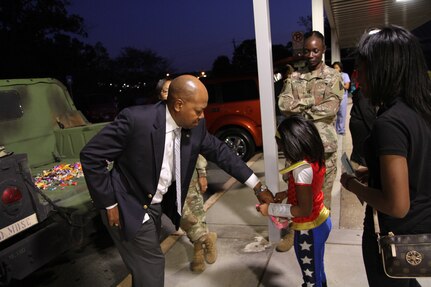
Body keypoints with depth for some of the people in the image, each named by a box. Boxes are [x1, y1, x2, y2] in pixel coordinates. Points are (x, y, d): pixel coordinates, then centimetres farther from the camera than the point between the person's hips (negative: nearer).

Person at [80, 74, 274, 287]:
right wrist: (108, 203, -16)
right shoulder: (136, 119, -29)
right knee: (151, 264, 4)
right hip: (129, 208, -6)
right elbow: (91, 155, -21)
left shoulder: (195, 126, -10)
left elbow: (219, 151, 2)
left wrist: (257, 186, 2)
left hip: (156, 205, 6)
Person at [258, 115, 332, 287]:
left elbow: (304, 209, -27)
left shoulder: (302, 168, -30)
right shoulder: (315, 159, -2)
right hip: (320, 221, 8)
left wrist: (270, 209, -21)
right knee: (316, 270, 28)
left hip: (309, 229, -8)